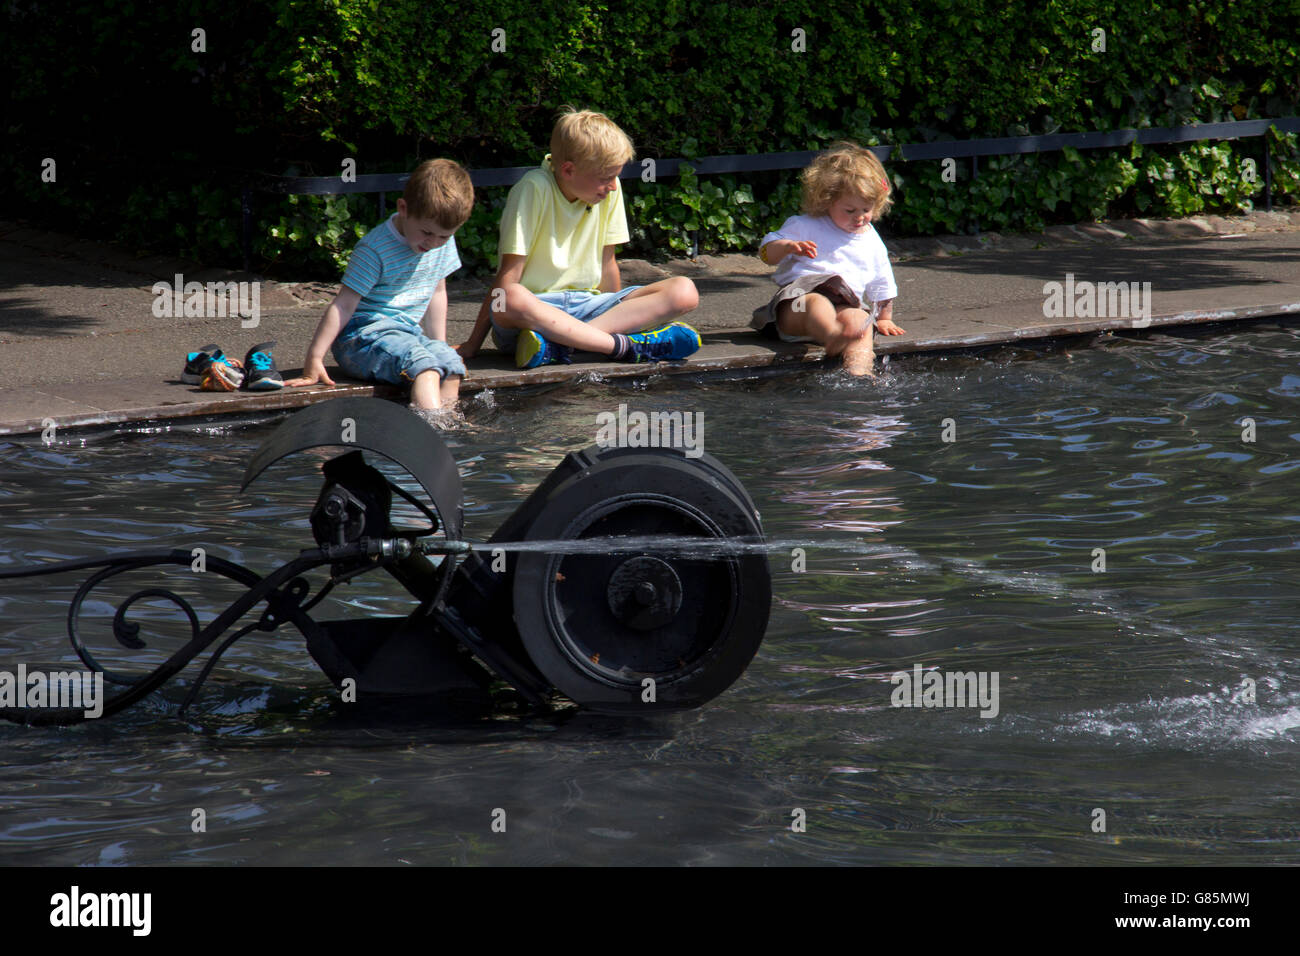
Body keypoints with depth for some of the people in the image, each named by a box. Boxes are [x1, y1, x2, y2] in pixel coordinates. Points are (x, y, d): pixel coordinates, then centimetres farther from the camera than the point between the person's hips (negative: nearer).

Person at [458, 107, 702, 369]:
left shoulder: (608, 190, 3)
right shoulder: (534, 190, -13)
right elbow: (510, 273, -15)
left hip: (586, 304, 6)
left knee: (685, 292, -15)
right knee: (513, 300, -41)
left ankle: (559, 341, -28)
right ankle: (626, 345, -36)